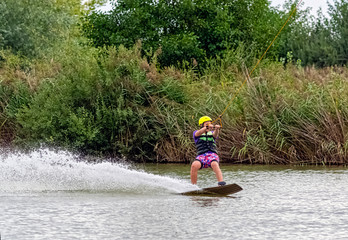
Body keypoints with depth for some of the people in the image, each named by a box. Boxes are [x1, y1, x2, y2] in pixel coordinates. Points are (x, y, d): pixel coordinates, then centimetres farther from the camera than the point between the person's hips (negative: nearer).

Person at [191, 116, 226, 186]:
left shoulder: (212, 133, 24)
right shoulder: (196, 133, 19)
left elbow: (215, 134, -2)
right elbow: (198, 133, -8)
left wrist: (216, 129, -28)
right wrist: (207, 127, -28)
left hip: (212, 154, 0)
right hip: (201, 155, 0)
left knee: (214, 164, -35)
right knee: (194, 165, -33)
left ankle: (221, 184, -51)